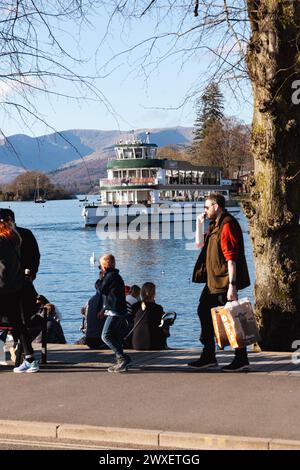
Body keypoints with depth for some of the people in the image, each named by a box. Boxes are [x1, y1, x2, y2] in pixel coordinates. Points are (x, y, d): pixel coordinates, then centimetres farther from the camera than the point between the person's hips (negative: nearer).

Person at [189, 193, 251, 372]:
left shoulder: (227, 225, -17)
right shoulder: (216, 225, 15)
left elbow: (231, 258, -23)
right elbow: (202, 244, 30)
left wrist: (232, 285, -27)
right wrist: (201, 224, 16)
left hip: (225, 281, -11)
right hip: (214, 281, 11)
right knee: (204, 312, 15)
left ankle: (242, 359, 2)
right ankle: (209, 357, 24)